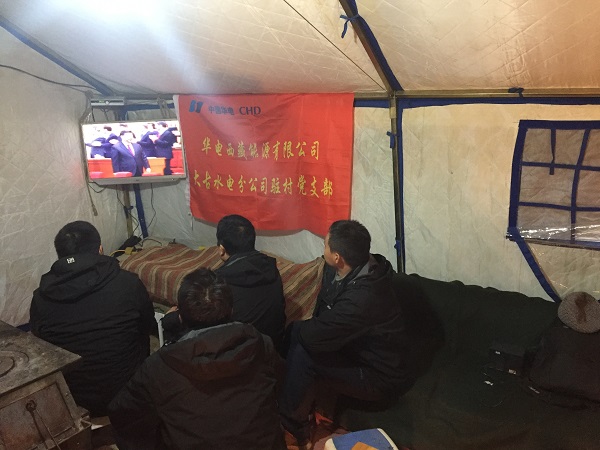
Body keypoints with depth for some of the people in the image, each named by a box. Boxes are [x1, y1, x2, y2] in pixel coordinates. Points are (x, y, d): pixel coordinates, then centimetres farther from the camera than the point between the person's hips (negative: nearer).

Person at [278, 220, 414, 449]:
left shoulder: (363, 297, -36)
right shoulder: (347, 270, -8)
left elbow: (315, 337, -29)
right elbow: (323, 317, 8)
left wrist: (295, 328, -9)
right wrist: (299, 329, -8)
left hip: (379, 377, -9)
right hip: (356, 348, 9)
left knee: (303, 355, -22)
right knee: (298, 333, -4)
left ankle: (293, 429, 1)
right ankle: (303, 409, 12)